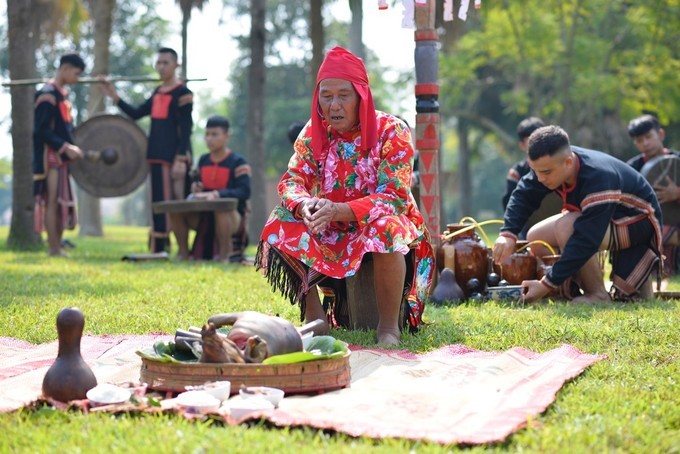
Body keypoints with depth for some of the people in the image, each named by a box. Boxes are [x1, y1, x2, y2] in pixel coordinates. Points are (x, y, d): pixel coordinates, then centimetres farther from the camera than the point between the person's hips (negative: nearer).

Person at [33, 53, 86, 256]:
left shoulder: (61, 94, 16)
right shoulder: (48, 94, -13)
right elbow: (41, 130, -19)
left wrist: (73, 148, 8)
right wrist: (66, 147, -21)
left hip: (62, 158, 9)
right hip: (50, 157, -9)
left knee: (63, 204, 9)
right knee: (52, 202, -7)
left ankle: (57, 248, 14)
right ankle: (54, 250, -4)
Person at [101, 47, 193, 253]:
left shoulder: (182, 93, -8)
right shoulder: (157, 93, 16)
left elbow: (185, 130, -13)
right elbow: (136, 114, 22)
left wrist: (180, 160, -19)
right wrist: (114, 97, 13)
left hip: (173, 158, -8)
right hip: (156, 158, 8)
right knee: (158, 203, 10)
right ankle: (158, 248, 15)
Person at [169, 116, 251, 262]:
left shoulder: (237, 162, -8)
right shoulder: (203, 161, 12)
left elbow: (244, 192, -20)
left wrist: (217, 194, -34)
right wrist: (196, 189, -4)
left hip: (232, 217, -6)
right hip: (204, 217, 6)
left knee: (220, 208, -41)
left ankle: (224, 254, -22)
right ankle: (183, 253, -4)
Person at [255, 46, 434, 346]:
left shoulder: (391, 131, -15)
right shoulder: (314, 132, -1)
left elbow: (394, 197, -24)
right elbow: (291, 180, -8)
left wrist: (339, 210, -39)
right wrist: (304, 204, -34)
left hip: (386, 226, -4)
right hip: (333, 234, 5)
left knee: (384, 226, -37)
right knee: (283, 223, -18)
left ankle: (389, 327, -22)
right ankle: (314, 318, -8)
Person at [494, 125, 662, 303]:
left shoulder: (598, 180, -39)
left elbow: (585, 242, -40)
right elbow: (523, 196, -11)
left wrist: (547, 285, -39)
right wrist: (507, 234, -31)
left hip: (638, 222, -9)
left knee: (566, 227, -34)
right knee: (536, 237, -3)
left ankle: (598, 295, -17)